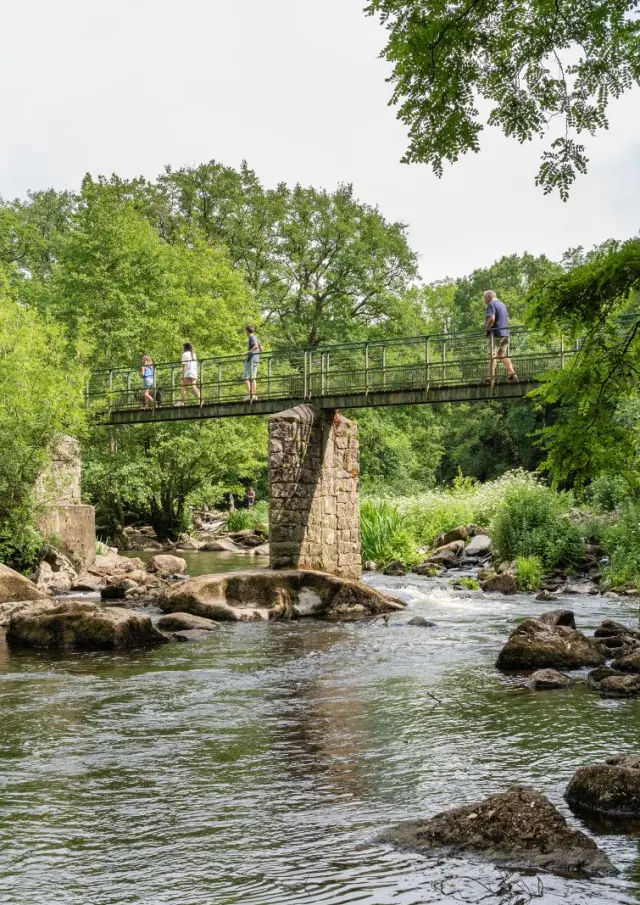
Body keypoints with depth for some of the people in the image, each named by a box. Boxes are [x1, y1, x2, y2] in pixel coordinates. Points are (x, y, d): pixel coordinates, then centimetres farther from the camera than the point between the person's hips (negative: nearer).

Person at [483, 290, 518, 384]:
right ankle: (512, 374, 0)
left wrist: (486, 328, -7)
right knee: (503, 356, 11)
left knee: (492, 355, -6)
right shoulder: (503, 304, 21)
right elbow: (507, 319, 24)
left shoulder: (491, 304, -6)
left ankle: (490, 377, -10)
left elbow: (491, 319, -19)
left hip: (496, 334, -8)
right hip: (505, 333, 8)